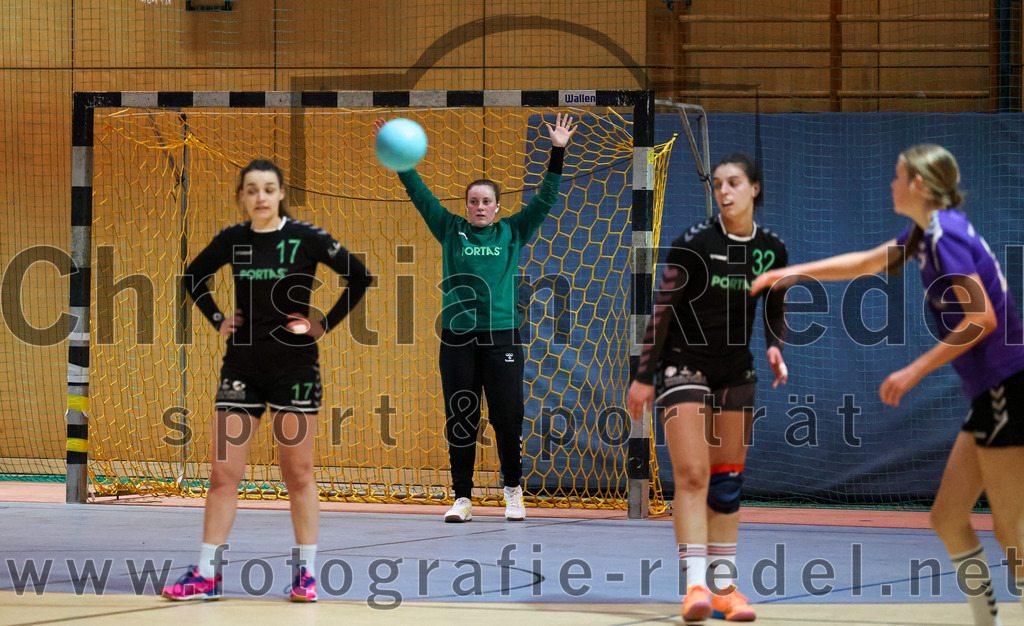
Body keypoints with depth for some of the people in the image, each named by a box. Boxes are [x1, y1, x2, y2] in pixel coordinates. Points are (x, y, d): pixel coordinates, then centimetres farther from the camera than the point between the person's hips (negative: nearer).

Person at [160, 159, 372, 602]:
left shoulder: (305, 237, -7)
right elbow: (193, 278, 20)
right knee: (223, 472, 0)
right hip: (242, 363, 3)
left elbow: (358, 277, -5)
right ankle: (206, 575, 3)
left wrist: (326, 324, -7)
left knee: (297, 474, 2)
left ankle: (306, 573, 10)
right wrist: (217, 319, 9)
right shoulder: (232, 240, 3)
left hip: (294, 363, -3)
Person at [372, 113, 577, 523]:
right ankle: (462, 497, 7)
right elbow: (419, 195, 5)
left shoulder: (512, 233, 9)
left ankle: (513, 490, 17)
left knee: (507, 417, 0)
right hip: (458, 339, 0)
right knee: (460, 420, 2)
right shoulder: (451, 231, 8)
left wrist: (558, 153, 0)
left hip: (502, 338, 0)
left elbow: (545, 200, 7)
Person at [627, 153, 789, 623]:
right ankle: (695, 584, -18)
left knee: (728, 481, 6)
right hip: (684, 366, -5)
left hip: (736, 372, 5)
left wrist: (775, 347, -5)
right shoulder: (694, 243, -13)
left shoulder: (772, 250, 1)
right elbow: (662, 307, -9)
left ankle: (724, 585, 9)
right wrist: (644, 376, -10)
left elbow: (775, 310, 15)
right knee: (692, 475, -14)